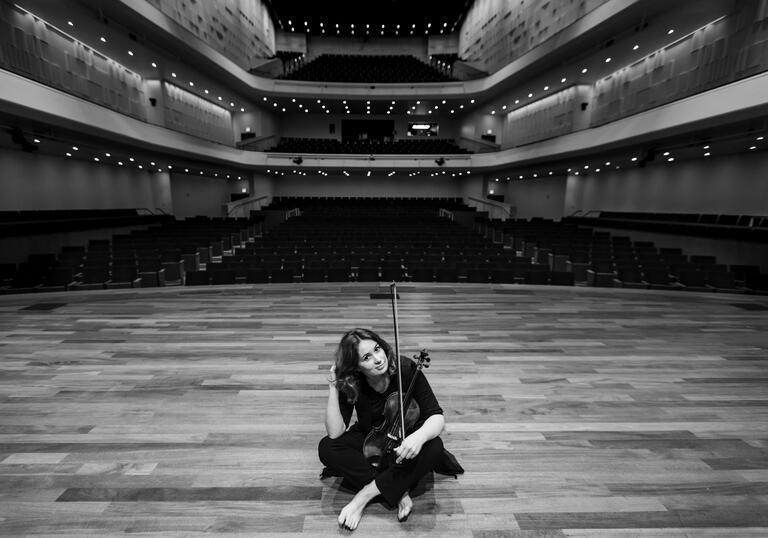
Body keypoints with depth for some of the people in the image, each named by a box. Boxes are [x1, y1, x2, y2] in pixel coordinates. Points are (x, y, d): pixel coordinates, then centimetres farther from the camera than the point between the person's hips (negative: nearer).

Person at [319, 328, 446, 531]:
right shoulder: (350, 384, -21)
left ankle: (365, 494, -22)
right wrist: (333, 388, -33)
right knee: (327, 447, -25)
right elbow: (334, 433, -26)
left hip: (405, 442, -1)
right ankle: (399, 491, -20)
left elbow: (437, 417, -25)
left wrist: (419, 436, -46)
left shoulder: (406, 369, -26)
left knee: (434, 447, -33)